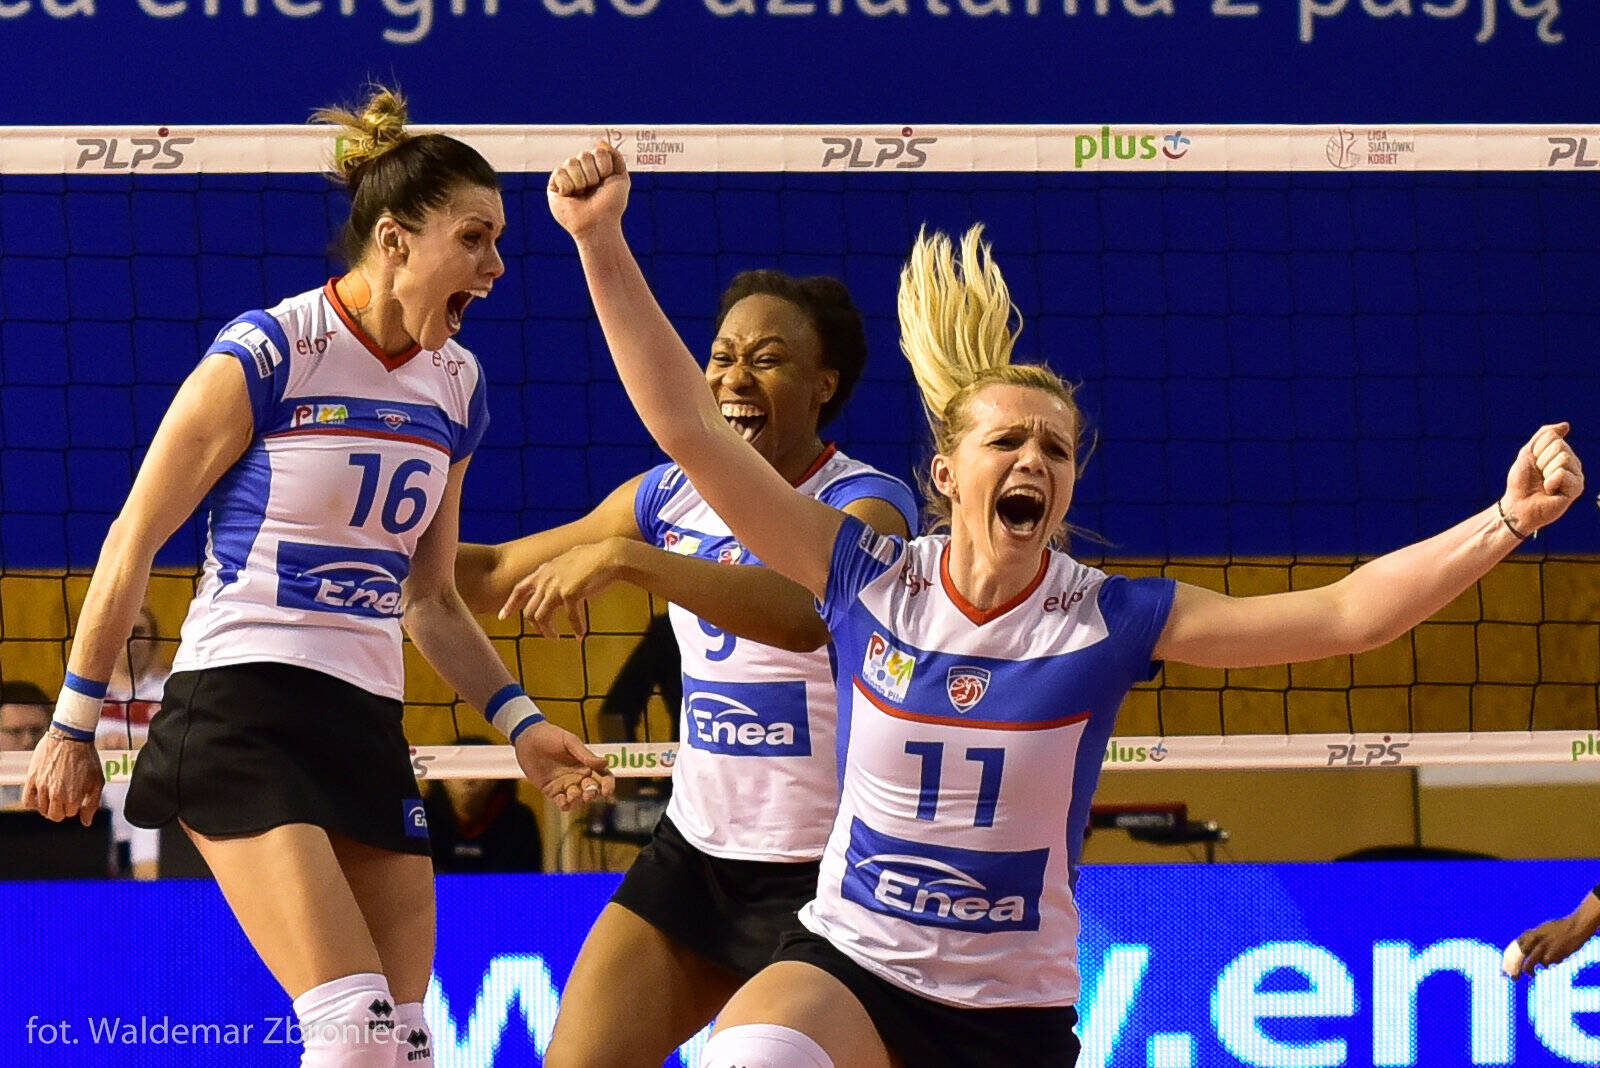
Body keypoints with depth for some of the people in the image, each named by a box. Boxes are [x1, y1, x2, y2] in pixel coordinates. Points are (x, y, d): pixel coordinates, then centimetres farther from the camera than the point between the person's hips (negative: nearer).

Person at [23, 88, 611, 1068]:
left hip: (369, 728, 7)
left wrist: (521, 722, 8)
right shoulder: (266, 354, -10)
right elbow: (133, 543, -4)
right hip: (240, 713, -7)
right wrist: (74, 726, -3)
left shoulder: (457, 383, 10)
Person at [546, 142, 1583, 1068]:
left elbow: (1341, 613, -13)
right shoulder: (868, 580, -6)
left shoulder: (1111, 619, -7)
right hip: (846, 963, -1)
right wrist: (603, 243, -15)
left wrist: (1507, 520, -26)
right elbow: (691, 430, -9)